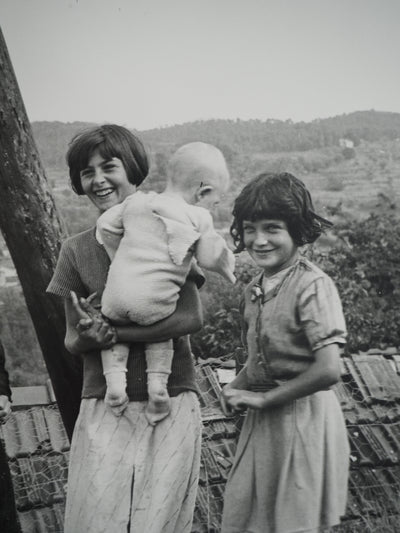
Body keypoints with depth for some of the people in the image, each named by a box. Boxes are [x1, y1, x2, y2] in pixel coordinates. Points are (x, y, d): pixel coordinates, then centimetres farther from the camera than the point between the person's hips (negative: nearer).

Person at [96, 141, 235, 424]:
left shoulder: (136, 202, 12)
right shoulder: (199, 218, 0)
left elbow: (106, 225, 16)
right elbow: (211, 256, 2)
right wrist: (228, 267, 23)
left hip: (117, 296, 2)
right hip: (155, 303, -2)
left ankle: (115, 379, 6)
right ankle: (158, 380, 4)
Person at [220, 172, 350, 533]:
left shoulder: (313, 286, -18)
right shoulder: (255, 290, 6)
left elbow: (328, 370, -25)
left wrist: (263, 398, -16)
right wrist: (236, 388, -2)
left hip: (303, 419, -7)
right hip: (261, 422, 7)